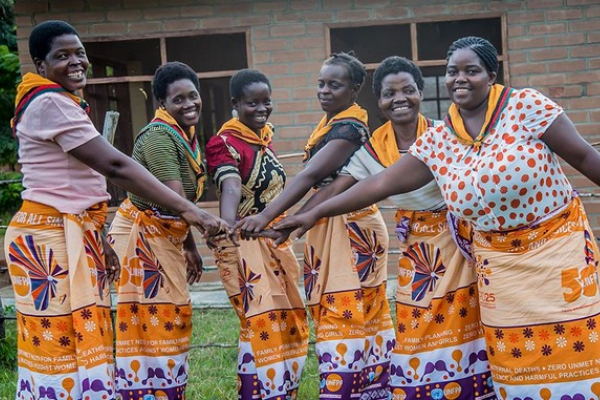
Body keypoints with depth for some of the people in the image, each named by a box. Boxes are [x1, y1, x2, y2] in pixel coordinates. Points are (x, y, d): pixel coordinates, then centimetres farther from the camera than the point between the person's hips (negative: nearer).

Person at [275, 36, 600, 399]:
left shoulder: (527, 106, -10)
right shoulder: (436, 142, -1)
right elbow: (381, 184, 1)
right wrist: (316, 213, -1)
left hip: (559, 243, -3)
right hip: (498, 257, 3)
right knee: (515, 359, 3)